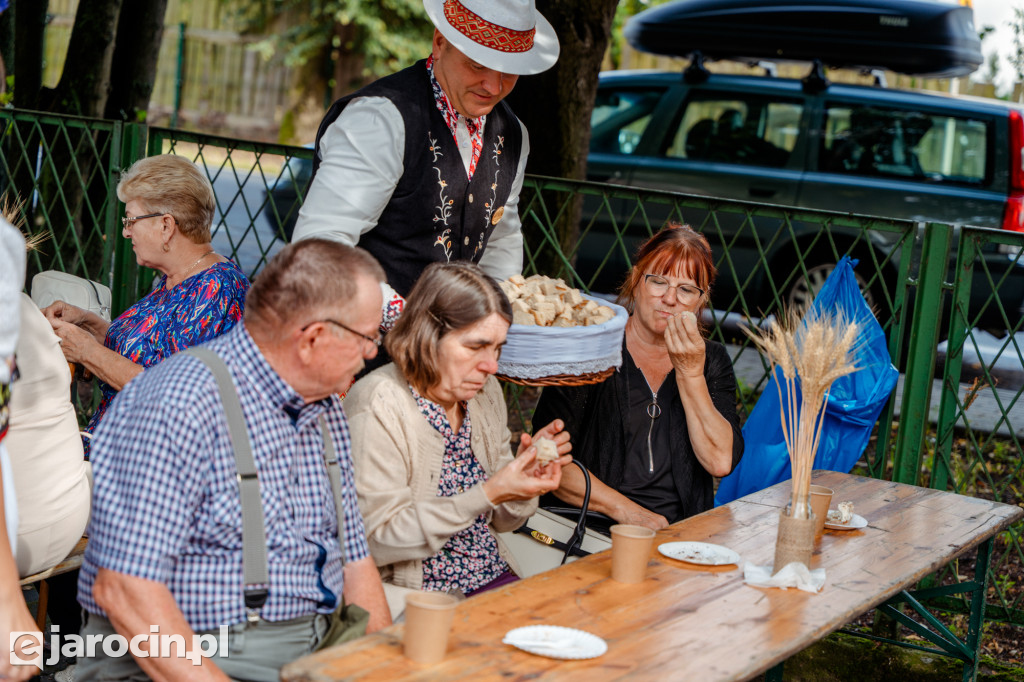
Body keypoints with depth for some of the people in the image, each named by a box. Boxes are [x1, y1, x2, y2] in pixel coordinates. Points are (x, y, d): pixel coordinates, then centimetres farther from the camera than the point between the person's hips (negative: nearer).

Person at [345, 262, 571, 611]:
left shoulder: (485, 391, 8)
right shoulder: (378, 404, -15)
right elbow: (379, 540, -19)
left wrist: (527, 470, -5)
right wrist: (487, 495, -23)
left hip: (497, 577, 7)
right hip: (419, 595, -7)